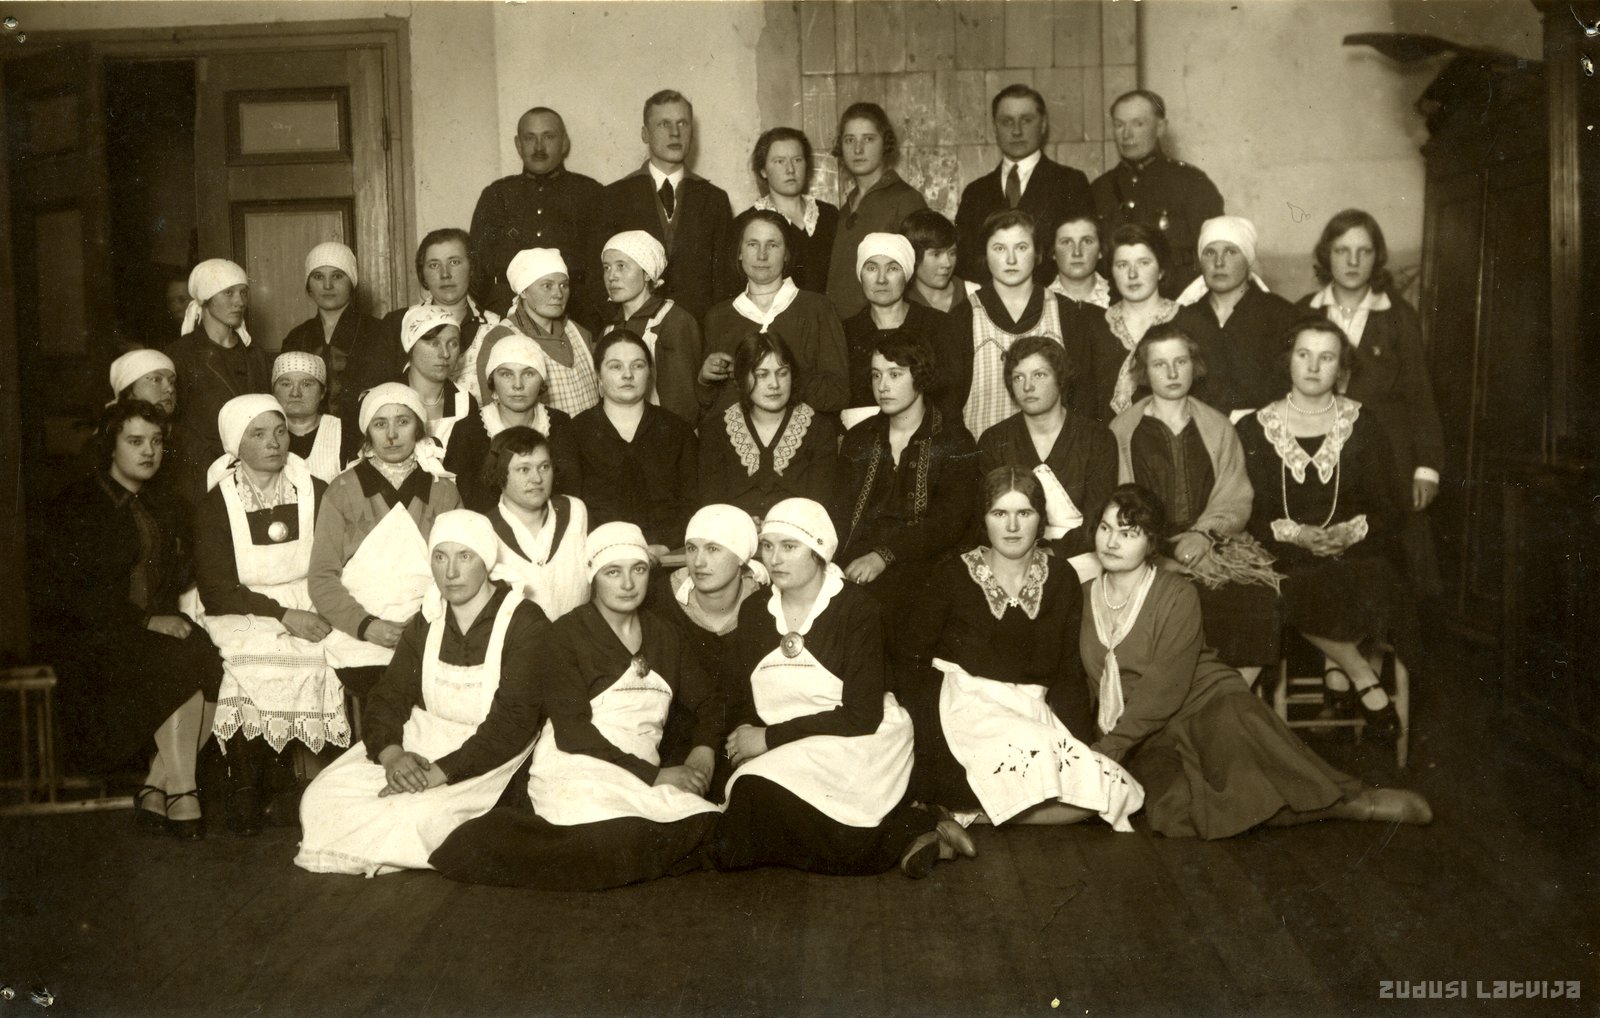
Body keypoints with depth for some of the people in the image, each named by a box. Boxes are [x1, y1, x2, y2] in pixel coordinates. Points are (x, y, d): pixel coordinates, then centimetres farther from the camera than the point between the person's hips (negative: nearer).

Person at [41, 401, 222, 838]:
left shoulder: (169, 508, 17)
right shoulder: (76, 503, -2)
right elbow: (68, 592, -11)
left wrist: (171, 618, -2)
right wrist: (145, 621, -19)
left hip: (157, 627, 6)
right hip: (89, 636, -6)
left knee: (213, 667, -24)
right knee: (180, 664, -31)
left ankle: (155, 790, -16)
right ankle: (181, 794, -23)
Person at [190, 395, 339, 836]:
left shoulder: (316, 493, 5)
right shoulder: (217, 503, -1)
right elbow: (216, 591, -6)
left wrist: (321, 613, -16)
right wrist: (283, 615, -17)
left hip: (310, 613, 2)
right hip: (242, 618, -2)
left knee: (315, 658, -28)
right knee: (252, 667, -31)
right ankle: (245, 795, -14)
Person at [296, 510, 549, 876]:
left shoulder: (526, 624, -11)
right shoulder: (425, 623, 10)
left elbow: (513, 722, -19)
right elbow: (386, 698, 5)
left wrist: (439, 772, -26)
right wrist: (391, 754, -18)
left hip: (488, 758, -6)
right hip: (420, 741, 6)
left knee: (422, 815, -33)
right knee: (322, 797, -14)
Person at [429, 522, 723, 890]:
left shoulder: (665, 635, 19)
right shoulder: (565, 635, 2)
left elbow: (707, 700, 20)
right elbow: (571, 731, -8)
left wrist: (703, 754, -2)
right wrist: (653, 775, -14)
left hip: (644, 773, 6)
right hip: (576, 767, -6)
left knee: (700, 821, -28)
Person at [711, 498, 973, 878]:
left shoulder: (857, 609, -6)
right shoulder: (754, 612, 11)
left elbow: (862, 715, -12)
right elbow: (737, 703, 11)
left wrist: (770, 738, -14)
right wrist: (744, 736, -13)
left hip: (859, 742, -6)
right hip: (782, 756, 6)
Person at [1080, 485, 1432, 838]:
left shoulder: (1176, 594, -4)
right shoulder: (1084, 598, 10)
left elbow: (1164, 688, -13)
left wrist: (1109, 747, -18)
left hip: (1209, 705, -2)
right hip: (1148, 743, 3)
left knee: (1233, 724, -41)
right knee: (1176, 811, -32)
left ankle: (1349, 799, -26)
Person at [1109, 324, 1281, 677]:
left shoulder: (1217, 426, 17)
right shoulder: (1122, 430, 11)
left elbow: (1237, 498, 9)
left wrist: (1205, 533, -11)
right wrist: (1155, 548, -12)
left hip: (1213, 543, 2)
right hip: (1148, 552, -2)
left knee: (1258, 598, -26)